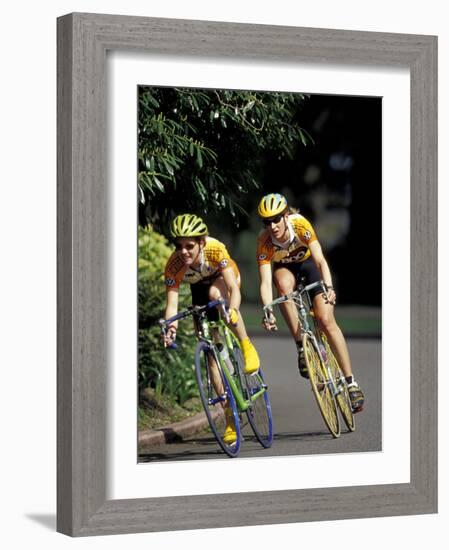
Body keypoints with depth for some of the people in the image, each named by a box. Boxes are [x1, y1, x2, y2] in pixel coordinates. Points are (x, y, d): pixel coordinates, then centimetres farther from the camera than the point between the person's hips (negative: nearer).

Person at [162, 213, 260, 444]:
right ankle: (230, 417, 3)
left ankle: (247, 347, -20)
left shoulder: (215, 249, -38)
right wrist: (171, 326, -54)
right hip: (199, 289, 3)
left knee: (215, 293, -40)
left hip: (223, 279, -2)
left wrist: (232, 311, -62)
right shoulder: (173, 265, -33)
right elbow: (172, 303, -35)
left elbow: (234, 288, -43)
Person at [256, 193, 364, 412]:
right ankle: (301, 347, -26)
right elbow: (265, 281, -35)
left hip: (308, 262, -1)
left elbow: (320, 260, -40)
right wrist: (267, 310, -51)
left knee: (326, 320, -15)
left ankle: (351, 382, -9)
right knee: (284, 284, -37)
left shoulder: (300, 224, -34)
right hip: (285, 267, 1)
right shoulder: (264, 242, -30)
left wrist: (328, 287, -58)